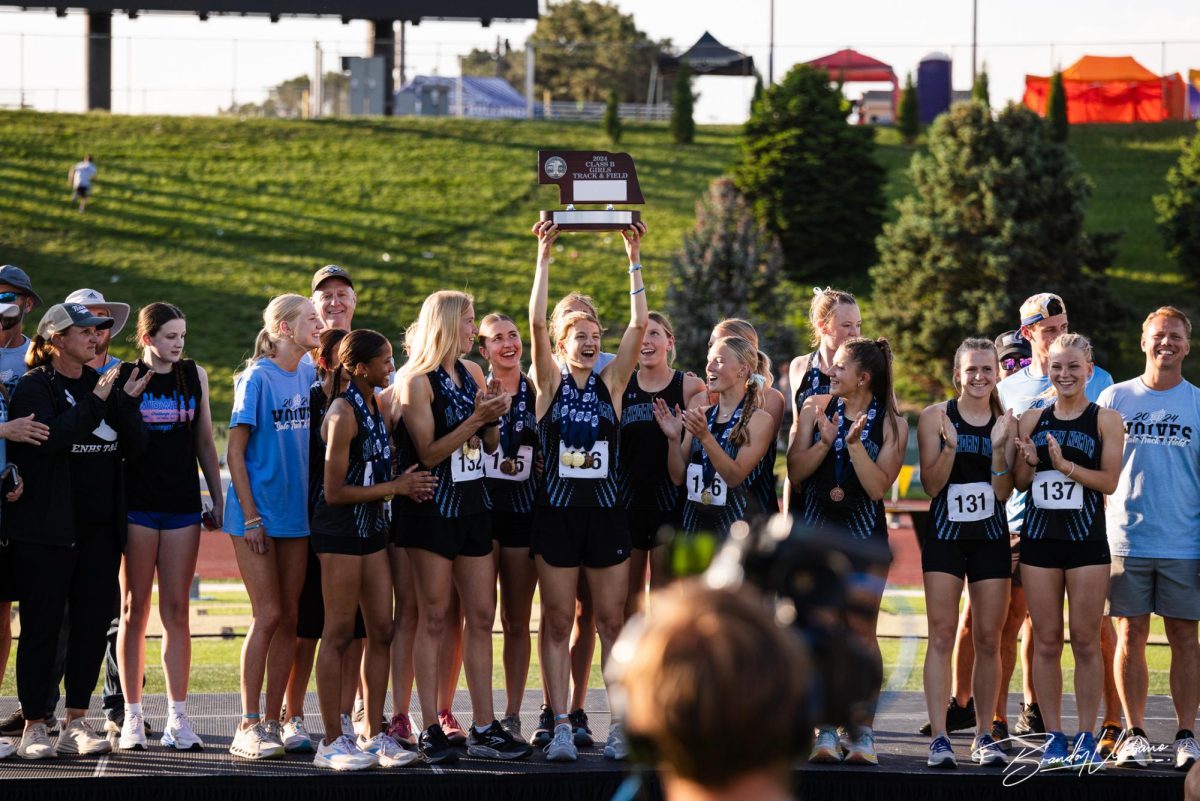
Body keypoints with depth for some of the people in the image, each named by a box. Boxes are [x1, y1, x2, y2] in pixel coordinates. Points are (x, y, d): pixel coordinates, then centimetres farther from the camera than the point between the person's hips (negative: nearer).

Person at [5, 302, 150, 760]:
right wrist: (96, 402, -18)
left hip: (100, 528, 5)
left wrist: (127, 401, -10)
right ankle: (34, 727, 3)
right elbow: (51, 437, -20)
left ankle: (77, 723, 11)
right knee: (42, 624, -2)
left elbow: (135, 445, 6)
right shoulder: (34, 386, -3)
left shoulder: (103, 383, 13)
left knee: (93, 621, 4)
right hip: (46, 528, -5)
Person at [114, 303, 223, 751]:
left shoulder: (194, 375, 10)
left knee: (176, 611, 2)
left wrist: (218, 497, 11)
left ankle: (177, 716, 2)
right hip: (137, 505, -2)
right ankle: (132, 716, 5)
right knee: (135, 610, 1)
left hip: (182, 505, 3)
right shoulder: (124, 376, 0)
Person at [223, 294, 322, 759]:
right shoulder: (257, 379, -9)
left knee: (289, 618, 5)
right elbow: (235, 452, -9)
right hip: (257, 514, -6)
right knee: (268, 616, -8)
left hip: (296, 513, 6)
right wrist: (251, 516, -13)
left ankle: (272, 723, 12)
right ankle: (248, 728, -3)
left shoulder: (310, 376, 8)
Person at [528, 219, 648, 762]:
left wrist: (634, 257, -4)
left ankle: (623, 723, 6)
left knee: (611, 620, 4)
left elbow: (639, 324, -1)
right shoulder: (549, 382, 2)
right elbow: (536, 321, -10)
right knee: (557, 621, 1)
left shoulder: (611, 382, 6)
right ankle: (561, 726, 2)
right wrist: (544, 256, -13)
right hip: (557, 509, -1)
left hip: (606, 510, 1)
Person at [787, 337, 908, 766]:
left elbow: (877, 486, -9)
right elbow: (795, 471, 0)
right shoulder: (816, 408, 3)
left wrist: (854, 442, -18)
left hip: (863, 530, -2)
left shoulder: (891, 423, -2)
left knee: (861, 629, -4)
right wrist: (824, 442, -15)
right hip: (813, 529, 2)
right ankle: (825, 733, 5)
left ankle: (863, 733, 2)